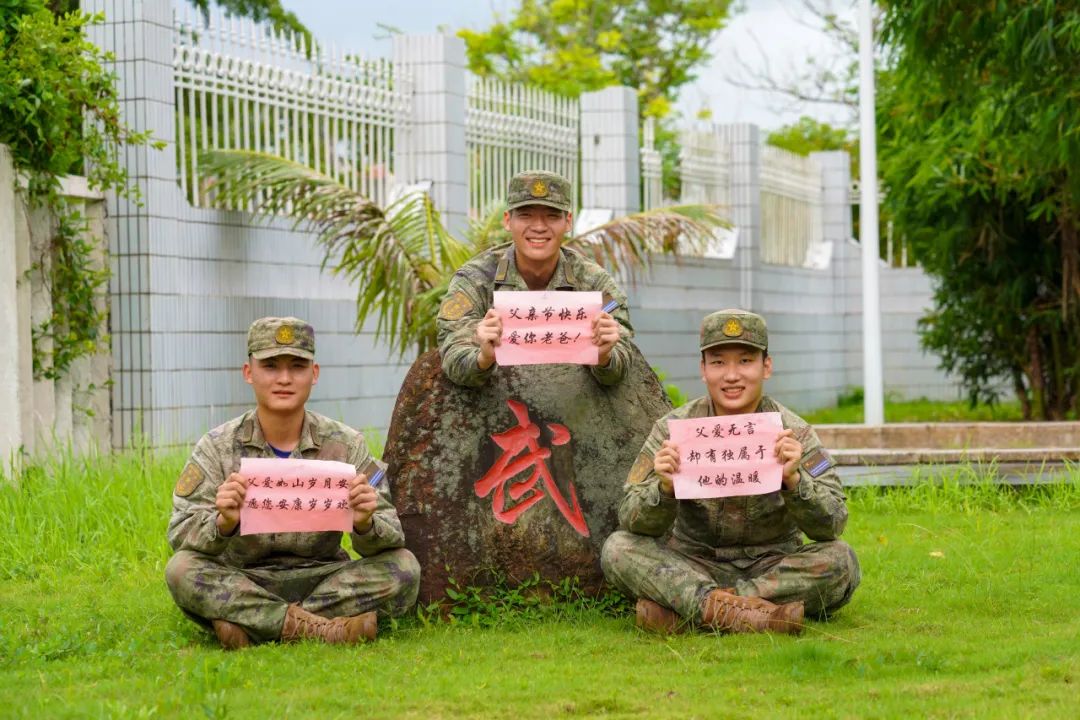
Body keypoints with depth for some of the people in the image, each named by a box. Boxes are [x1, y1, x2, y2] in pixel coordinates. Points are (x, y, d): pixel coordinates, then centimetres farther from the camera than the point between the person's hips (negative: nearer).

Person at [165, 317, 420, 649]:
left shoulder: (345, 445, 1)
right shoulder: (218, 447, -1)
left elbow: (391, 538, -4)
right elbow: (180, 536, -11)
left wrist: (365, 524, -29)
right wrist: (223, 523, -34)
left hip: (323, 580, 1)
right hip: (243, 585, -1)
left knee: (404, 567, -22)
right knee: (182, 570, -28)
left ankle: (252, 626, -26)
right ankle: (320, 627, -30)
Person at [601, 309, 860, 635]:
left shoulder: (792, 433, -6)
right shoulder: (673, 429, -5)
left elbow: (830, 525, -16)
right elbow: (633, 521, -11)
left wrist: (793, 480, -35)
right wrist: (665, 488, -33)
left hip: (774, 569, 0)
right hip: (692, 568, 0)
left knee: (839, 559, -28)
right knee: (618, 548, -23)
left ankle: (681, 610, -30)